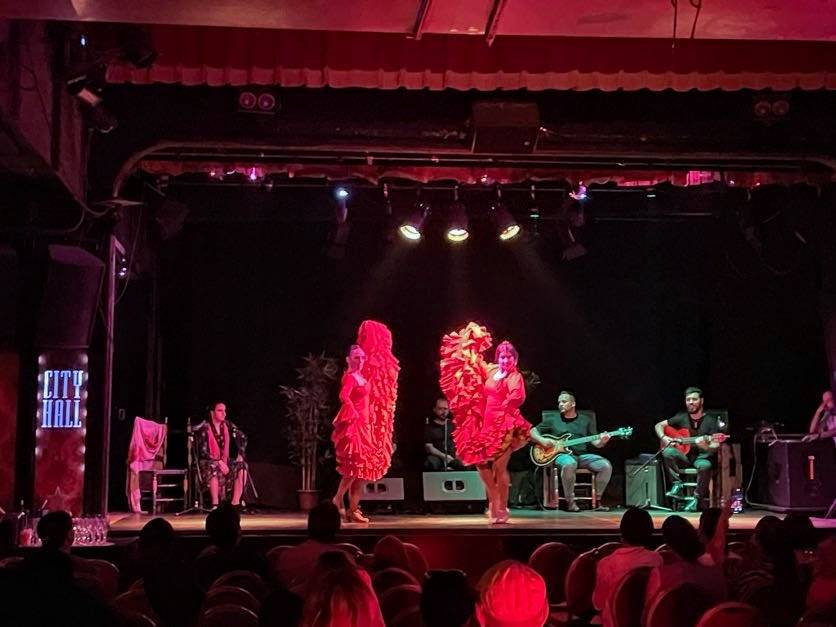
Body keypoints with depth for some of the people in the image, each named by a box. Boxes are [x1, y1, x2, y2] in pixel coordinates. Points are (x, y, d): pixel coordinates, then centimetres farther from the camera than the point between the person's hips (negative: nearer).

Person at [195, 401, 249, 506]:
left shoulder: (228, 426, 4)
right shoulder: (204, 428, -12)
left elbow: (243, 438, 13)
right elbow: (203, 451, -17)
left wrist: (240, 455, -1)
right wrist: (218, 462, -25)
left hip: (225, 461, 5)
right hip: (208, 462, -5)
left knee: (242, 466, -20)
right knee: (214, 468, -38)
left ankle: (235, 503, -23)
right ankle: (215, 504, -36)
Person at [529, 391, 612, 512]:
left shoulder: (585, 419, 16)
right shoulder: (552, 419, 10)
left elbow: (595, 442, 14)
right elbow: (532, 432, 11)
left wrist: (602, 441, -9)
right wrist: (542, 440, -9)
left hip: (583, 455, 3)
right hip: (562, 454, -3)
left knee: (606, 465, -21)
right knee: (569, 464, -40)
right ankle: (570, 502, -23)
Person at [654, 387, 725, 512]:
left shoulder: (710, 421, -5)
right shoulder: (681, 418, 4)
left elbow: (715, 448, -12)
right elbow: (659, 425, 11)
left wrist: (704, 446, -34)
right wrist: (663, 438, -9)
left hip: (702, 457, -3)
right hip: (685, 456, 3)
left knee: (704, 466, -38)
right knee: (668, 452, -28)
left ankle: (698, 499, -18)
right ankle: (677, 485, -17)